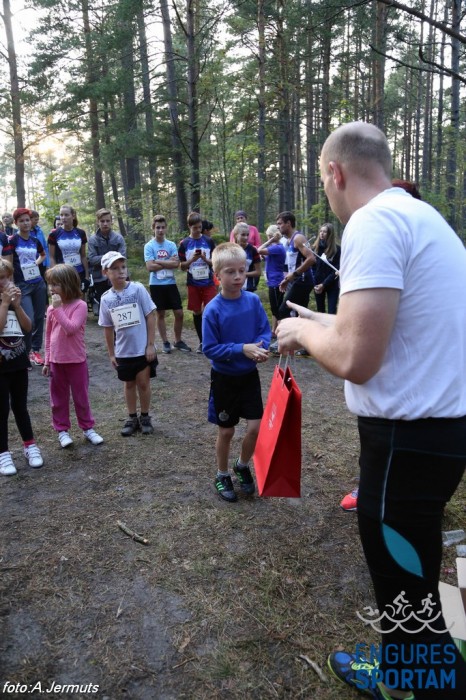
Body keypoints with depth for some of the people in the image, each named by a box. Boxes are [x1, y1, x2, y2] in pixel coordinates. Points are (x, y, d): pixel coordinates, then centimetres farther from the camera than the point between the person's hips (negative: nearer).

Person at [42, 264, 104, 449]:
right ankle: (62, 430, 25)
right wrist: (47, 360, 9)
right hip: (56, 361, 4)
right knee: (58, 398, 12)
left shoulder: (79, 305, -12)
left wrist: (58, 308, -24)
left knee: (81, 397, 9)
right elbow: (48, 335, 9)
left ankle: (87, 428, 23)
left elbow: (71, 328, -25)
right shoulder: (51, 308, 2)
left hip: (76, 361, -4)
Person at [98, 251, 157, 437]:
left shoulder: (138, 289, -11)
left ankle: (145, 417, 25)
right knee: (129, 384, 15)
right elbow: (108, 328, 6)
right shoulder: (106, 298, -2)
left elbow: (150, 317, -8)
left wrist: (151, 344, -10)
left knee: (143, 383, 7)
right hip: (123, 351, 3)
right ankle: (132, 418, 29)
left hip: (143, 349, -2)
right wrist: (111, 353, 7)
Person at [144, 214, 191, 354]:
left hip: (171, 283, 3)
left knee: (179, 313, 3)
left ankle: (178, 341, 19)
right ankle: (165, 342, 19)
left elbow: (176, 264, -9)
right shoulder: (149, 246, -5)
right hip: (156, 285, -2)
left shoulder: (171, 245, 2)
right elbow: (150, 267, -15)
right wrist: (168, 262, -9)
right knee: (160, 314, 7)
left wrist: (158, 261, -13)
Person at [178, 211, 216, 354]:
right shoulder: (184, 244, 0)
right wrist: (192, 259, -15)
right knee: (197, 312, 8)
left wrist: (206, 259, -15)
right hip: (193, 284, 1)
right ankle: (202, 342, 20)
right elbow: (182, 267, 2)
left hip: (208, 283, -1)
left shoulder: (209, 241, 0)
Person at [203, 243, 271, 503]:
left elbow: (265, 330, -1)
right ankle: (223, 475, 34)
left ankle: (243, 466, 32)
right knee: (226, 431, 10)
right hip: (225, 378, -3)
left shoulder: (253, 300, -7)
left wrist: (261, 347, -22)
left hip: (249, 375, 3)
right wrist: (242, 349, -26)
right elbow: (210, 349, -16)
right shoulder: (213, 310, -18)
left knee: (256, 427, 3)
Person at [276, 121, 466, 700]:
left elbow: (355, 359, -28)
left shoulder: (374, 222, -19)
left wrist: (304, 330, -9)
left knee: (407, 591, 7)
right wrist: (325, 323, 20)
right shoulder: (417, 213, 12)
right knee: (400, 568, 26)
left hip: (409, 438, -10)